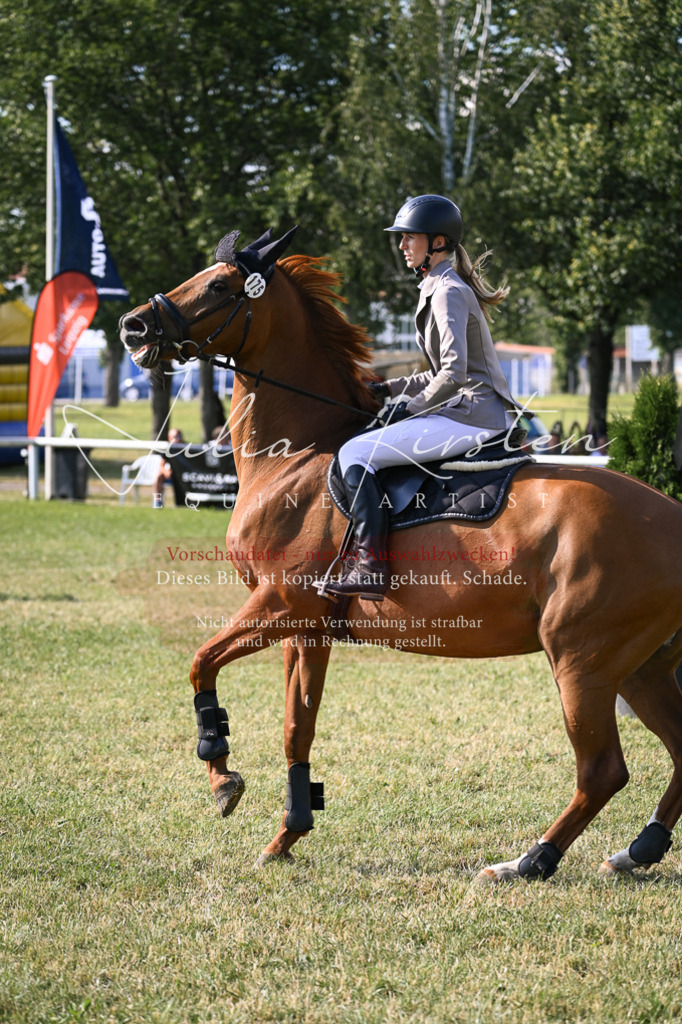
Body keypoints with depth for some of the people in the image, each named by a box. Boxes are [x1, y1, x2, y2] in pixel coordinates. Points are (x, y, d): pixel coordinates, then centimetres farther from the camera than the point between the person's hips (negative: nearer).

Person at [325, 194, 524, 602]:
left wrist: (411, 405, -10)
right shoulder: (440, 288, 20)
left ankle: (371, 565, -24)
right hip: (477, 413, 11)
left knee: (355, 453, -16)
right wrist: (392, 388, 18)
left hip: (473, 414, -11)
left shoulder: (448, 292, -12)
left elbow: (454, 373, -21)